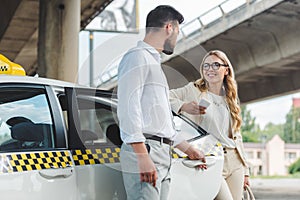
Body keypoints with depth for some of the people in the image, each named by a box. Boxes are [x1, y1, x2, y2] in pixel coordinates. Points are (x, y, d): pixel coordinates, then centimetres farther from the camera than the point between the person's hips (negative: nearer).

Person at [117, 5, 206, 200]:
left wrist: (189, 149, 33)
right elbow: (127, 108, -13)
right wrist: (143, 156, -21)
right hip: (145, 151, -9)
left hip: (163, 155, 9)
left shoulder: (154, 62, 28)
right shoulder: (137, 56, -1)